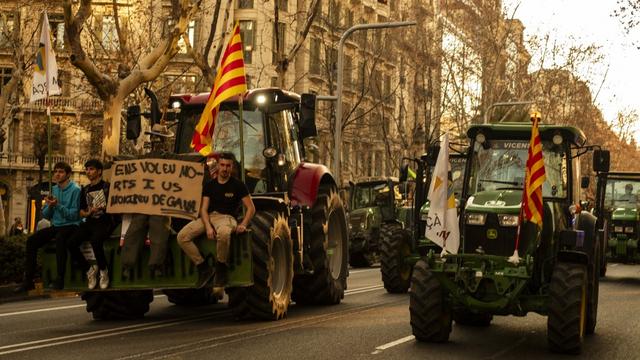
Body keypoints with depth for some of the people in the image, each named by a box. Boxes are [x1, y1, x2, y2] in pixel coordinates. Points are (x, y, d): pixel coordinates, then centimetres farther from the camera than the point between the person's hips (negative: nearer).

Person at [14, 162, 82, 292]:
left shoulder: (75, 190, -9)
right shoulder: (53, 189, 12)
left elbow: (74, 215, -15)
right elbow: (46, 215, 12)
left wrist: (58, 205, -23)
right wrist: (49, 206, -9)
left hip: (71, 226, -7)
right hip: (55, 226, 7)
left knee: (60, 238, -38)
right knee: (31, 240, -13)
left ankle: (60, 279, -32)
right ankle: (28, 279, -10)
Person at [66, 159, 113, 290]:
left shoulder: (107, 187, 5)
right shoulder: (85, 190, 20)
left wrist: (105, 208, -18)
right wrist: (88, 213, -1)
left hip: (104, 222, -5)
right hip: (89, 222, 5)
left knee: (95, 240, -37)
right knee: (71, 243, -21)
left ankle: (103, 271, -14)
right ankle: (89, 270, -3)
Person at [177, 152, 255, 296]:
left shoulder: (238, 185, 5)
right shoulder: (209, 185, 14)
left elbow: (251, 207, 3)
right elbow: (204, 208, 6)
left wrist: (243, 224, -15)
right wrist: (208, 227, -13)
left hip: (227, 217, -4)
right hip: (209, 217, 4)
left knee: (223, 233, -43)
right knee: (182, 236, -20)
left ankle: (221, 268, -21)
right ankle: (203, 267, -12)